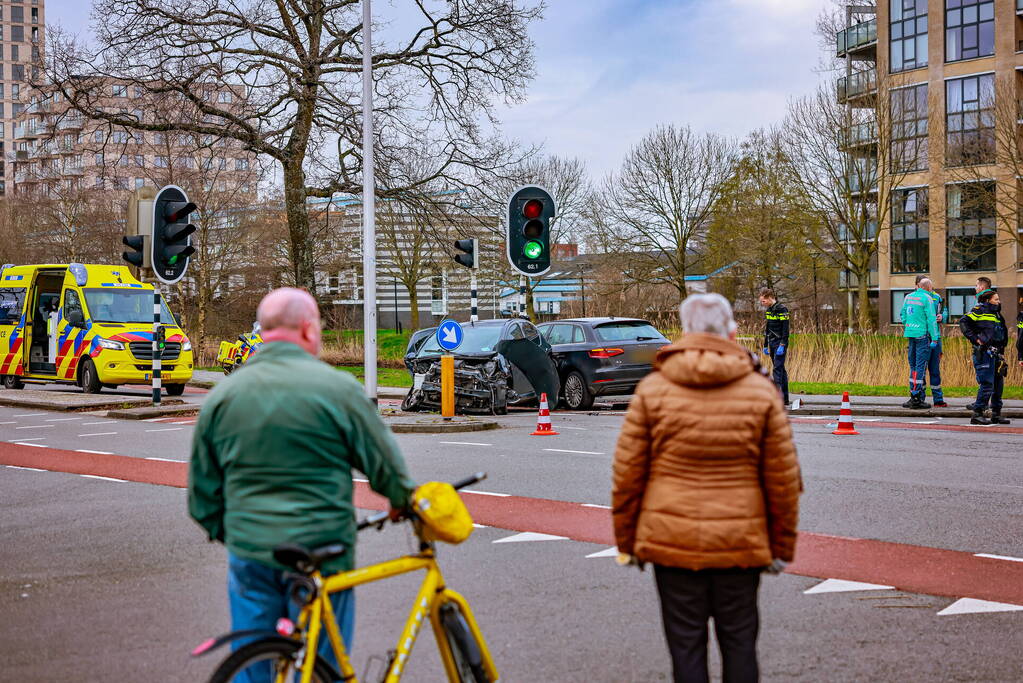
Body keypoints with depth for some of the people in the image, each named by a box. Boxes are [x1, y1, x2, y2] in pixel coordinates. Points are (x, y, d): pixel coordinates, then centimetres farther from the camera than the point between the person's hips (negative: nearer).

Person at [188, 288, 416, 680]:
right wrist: (406, 502, 18)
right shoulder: (336, 388, -8)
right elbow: (387, 469, -1)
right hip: (321, 553, -4)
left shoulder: (222, 396, 4)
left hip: (249, 557, 4)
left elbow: (202, 494, 9)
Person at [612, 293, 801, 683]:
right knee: (739, 641, 12)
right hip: (740, 544, 1)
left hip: (672, 542, 0)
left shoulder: (652, 389, -2)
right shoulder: (761, 392, -1)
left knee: (686, 644, 8)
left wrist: (626, 541, 9)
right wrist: (782, 546, 11)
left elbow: (627, 473, -1)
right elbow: (783, 479, 1)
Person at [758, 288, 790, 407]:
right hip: (772, 344, 8)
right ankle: (785, 398, 12)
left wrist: (782, 345, -20)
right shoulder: (769, 310, 14)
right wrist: (765, 346, 18)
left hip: (780, 344, -8)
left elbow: (785, 329, -15)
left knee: (777, 369, -13)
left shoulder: (782, 309, -12)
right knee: (780, 370, 10)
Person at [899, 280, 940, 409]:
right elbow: (931, 319, -11)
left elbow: (902, 315, 16)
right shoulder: (926, 298, -9)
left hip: (910, 335, 6)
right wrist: (934, 339, -11)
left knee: (913, 366, 12)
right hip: (923, 335, -6)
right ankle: (916, 398, -5)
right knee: (920, 366, -3)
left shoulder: (908, 297, 10)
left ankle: (914, 397, 14)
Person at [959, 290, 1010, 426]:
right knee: (987, 384, -12)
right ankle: (977, 414, -8)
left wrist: (1001, 352, 18)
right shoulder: (980, 311, -5)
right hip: (984, 353, -9)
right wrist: (975, 338, -17)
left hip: (996, 354, 9)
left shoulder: (996, 314, 20)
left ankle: (996, 414, 18)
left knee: (998, 384, 11)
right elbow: (963, 322, -15)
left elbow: (1003, 334, 28)